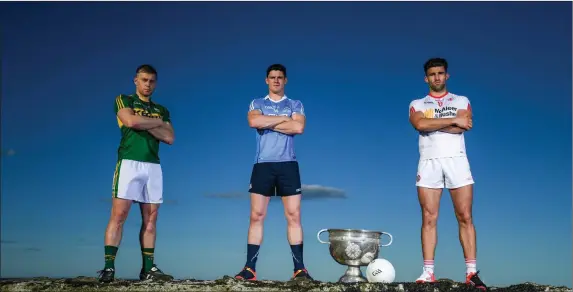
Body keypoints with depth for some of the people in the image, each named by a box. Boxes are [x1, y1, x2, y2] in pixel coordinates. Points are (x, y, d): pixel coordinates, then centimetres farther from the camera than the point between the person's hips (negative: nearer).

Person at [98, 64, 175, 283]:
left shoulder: (162, 110, 20)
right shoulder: (124, 100, 9)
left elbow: (169, 138, 6)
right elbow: (131, 121, -12)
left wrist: (143, 124, -4)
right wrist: (158, 122, 1)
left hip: (153, 166, 4)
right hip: (129, 163, -4)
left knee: (150, 219, 3)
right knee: (119, 215, -10)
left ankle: (148, 268, 7)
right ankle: (109, 267, -9)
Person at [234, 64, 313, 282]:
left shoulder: (295, 105, 12)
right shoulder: (257, 104, 14)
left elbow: (299, 127, -8)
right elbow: (253, 121, -9)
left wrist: (268, 123, -6)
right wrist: (283, 118, -5)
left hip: (288, 165, 0)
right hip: (263, 165, 0)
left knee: (293, 216, -4)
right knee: (256, 216, -4)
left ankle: (299, 269, -1)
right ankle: (250, 268, -1)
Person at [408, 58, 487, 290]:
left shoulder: (462, 101, 15)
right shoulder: (417, 104, 14)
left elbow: (463, 127, -6)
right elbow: (420, 125, -8)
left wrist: (431, 124, -5)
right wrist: (453, 120, -7)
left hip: (456, 160, 0)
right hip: (429, 162, 0)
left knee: (465, 217, -3)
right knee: (429, 218, -3)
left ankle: (471, 272, 0)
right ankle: (428, 272, -1)